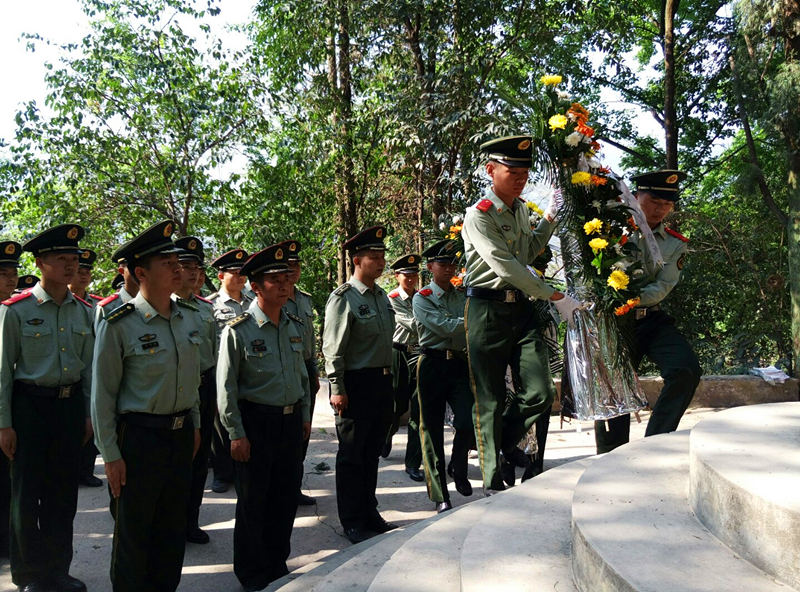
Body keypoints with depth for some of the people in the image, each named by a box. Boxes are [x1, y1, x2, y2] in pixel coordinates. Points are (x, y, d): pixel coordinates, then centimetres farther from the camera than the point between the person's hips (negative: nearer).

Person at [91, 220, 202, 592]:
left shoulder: (188, 316, 3)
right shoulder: (118, 325, -15)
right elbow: (102, 394, -10)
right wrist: (110, 455, -9)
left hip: (181, 434, 6)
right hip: (140, 436, -5)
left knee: (173, 523, 17)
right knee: (134, 529, 9)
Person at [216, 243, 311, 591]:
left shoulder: (294, 327, 8)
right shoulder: (238, 331, -11)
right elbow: (226, 387, -11)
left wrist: (305, 415, 16)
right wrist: (236, 434, -12)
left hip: (292, 421, 6)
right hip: (256, 422, -5)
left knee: (286, 497, 14)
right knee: (253, 501, 7)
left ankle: (277, 563, 33)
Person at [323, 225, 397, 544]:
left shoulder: (381, 296, 13)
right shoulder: (343, 298, -12)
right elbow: (333, 348, -14)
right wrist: (337, 389, -16)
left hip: (382, 381, 7)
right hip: (357, 384, -7)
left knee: (372, 452, 16)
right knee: (352, 455, 4)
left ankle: (369, 513, 28)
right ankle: (352, 522, 15)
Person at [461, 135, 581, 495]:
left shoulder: (520, 208, 14)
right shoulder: (479, 216, -11)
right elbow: (507, 267, -18)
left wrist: (550, 217, 15)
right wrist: (555, 297, -15)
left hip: (521, 307, 7)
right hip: (488, 310, -7)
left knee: (539, 394, 0)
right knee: (491, 400, 2)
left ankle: (501, 447, 25)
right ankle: (493, 483, 13)